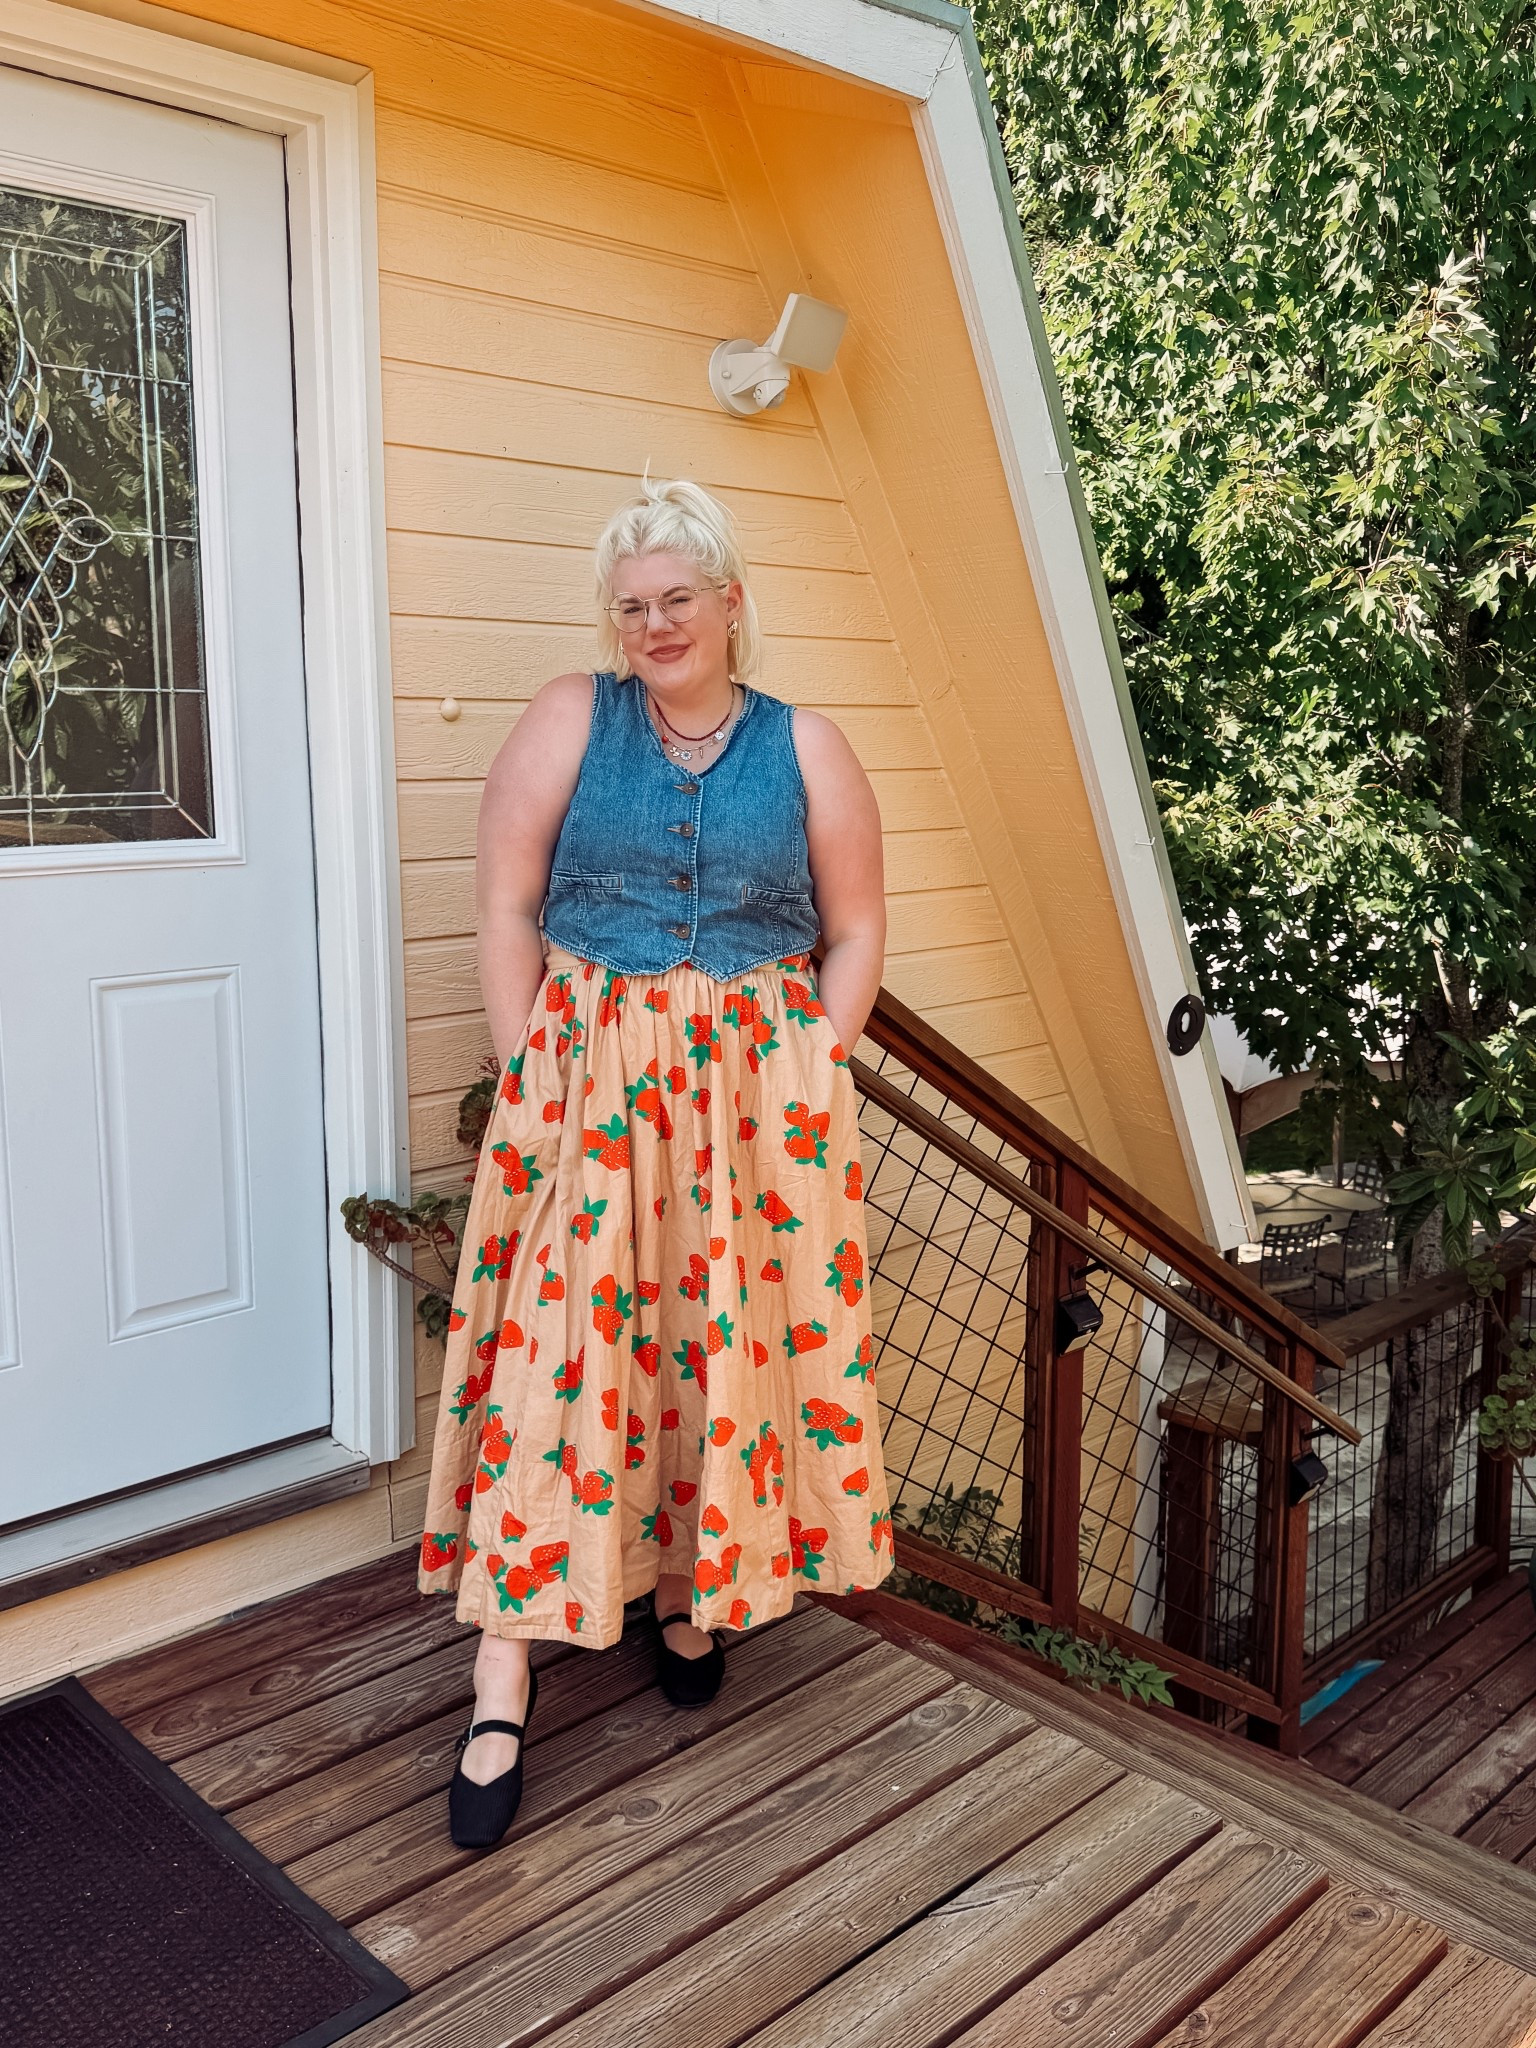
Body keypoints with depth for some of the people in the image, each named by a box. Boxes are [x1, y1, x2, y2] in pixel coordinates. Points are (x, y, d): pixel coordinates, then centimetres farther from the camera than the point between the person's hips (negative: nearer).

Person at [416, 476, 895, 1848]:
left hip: (758, 1092, 2)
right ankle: (502, 1700, 1)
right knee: (555, 1352, -6)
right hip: (584, 1082, -1)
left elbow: (856, 934, 7)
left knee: (729, 1344, 6)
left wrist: (810, 1076, -3)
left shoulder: (806, 747, 6)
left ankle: (692, 1594, 32)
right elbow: (506, 911, 0)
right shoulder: (570, 719, 3)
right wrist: (529, 1074, -7)